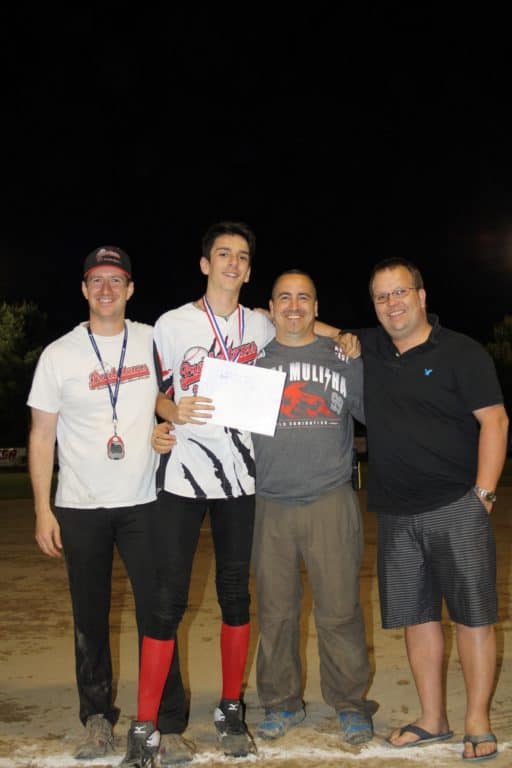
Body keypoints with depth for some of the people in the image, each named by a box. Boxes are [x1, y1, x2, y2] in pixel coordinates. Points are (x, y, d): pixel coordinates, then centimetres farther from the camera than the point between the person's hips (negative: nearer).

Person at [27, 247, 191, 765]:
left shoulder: (154, 341, 2)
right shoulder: (59, 354, -1)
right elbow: (42, 435, 0)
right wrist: (43, 511, -5)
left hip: (144, 502, 0)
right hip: (80, 507, 0)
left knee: (156, 614, -1)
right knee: (90, 617, 9)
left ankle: (169, 726, 9)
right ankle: (97, 716, 25)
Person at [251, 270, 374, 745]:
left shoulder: (344, 359, 9)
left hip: (330, 504, -1)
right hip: (270, 506, 1)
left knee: (339, 610, 2)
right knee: (275, 611, 9)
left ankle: (350, 705, 19)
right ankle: (282, 703, 25)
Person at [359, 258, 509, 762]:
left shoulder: (461, 352, -4)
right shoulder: (367, 348, 9)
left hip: (455, 507, -4)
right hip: (396, 514, 5)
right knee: (416, 616, 11)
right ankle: (432, 720, 25)